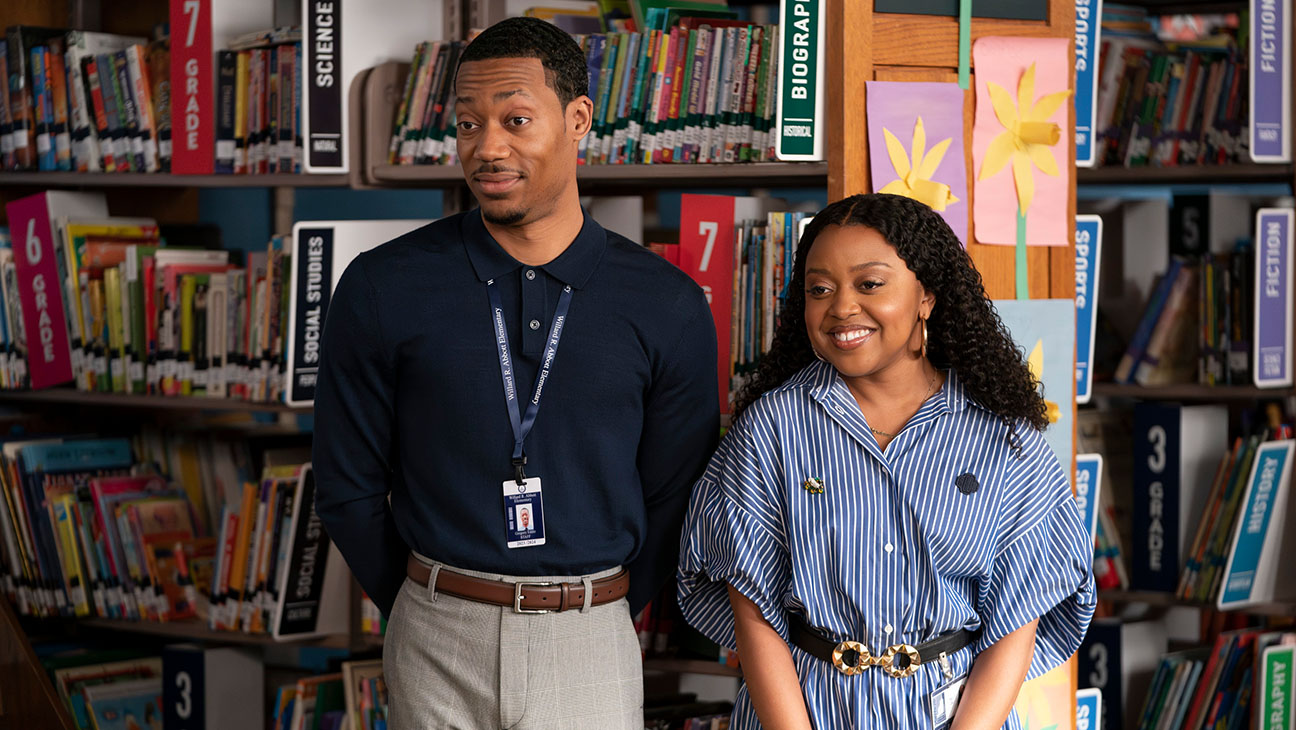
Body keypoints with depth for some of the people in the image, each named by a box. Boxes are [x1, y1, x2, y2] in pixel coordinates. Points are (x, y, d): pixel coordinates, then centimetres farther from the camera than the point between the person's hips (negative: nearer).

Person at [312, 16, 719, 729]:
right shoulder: (382, 290, -3)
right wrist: (429, 616, 9)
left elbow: (672, 497, 7)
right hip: (437, 649, 0)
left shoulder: (669, 307, -2)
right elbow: (349, 490, 4)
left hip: (591, 647, 0)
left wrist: (600, 617, 10)